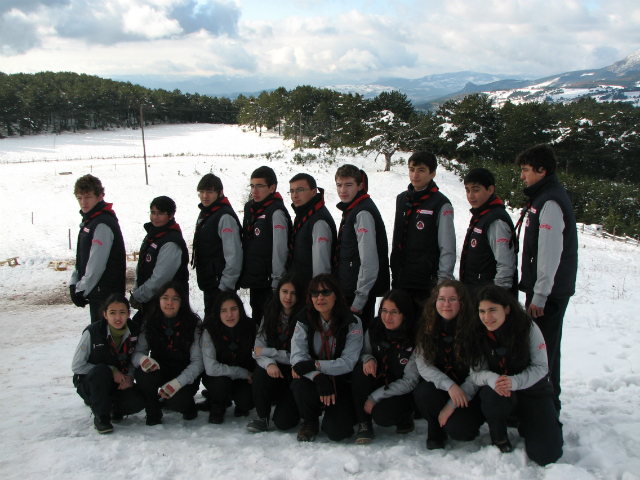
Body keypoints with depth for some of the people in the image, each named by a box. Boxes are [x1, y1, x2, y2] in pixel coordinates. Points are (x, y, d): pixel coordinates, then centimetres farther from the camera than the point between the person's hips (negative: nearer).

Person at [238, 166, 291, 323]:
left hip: (269, 281, -8)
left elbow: (280, 248, -17)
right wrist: (244, 274, 16)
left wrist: (277, 281, -16)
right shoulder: (249, 208, 11)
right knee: (256, 317, 17)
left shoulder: (276, 212, -14)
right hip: (253, 279, 8)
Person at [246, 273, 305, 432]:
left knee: (283, 421, -19)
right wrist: (269, 363, -24)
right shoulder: (270, 315, 3)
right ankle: (262, 416, -4)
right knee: (259, 374, -30)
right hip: (274, 371, 4)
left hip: (295, 377, -4)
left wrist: (267, 352, -13)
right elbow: (258, 350, -2)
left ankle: (289, 404, 18)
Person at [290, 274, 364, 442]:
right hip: (314, 382, 2)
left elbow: (349, 362, -18)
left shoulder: (352, 323, -11)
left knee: (337, 431, -22)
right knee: (300, 386, -33)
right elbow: (297, 356, -15)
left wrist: (314, 365, -28)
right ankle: (310, 422, 1)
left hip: (342, 383, -2)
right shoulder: (304, 321, -4)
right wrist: (318, 377, -34)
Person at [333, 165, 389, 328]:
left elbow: (369, 263, -22)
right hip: (348, 292, 9)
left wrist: (359, 301, -19)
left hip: (359, 294, -9)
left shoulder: (363, 213, -18)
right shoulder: (350, 210, 13)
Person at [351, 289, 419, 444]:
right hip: (378, 381, 4)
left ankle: (406, 416, 5)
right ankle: (364, 424, -13)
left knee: (382, 415, -31)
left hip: (401, 391, -4)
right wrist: (368, 358, -22)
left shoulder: (414, 341, -19)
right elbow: (364, 351, 5)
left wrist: (375, 397, -20)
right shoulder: (374, 329, -8)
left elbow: (410, 381, -17)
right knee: (360, 371, -26)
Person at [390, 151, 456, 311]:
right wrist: (394, 273, 15)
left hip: (428, 283, -6)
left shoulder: (441, 204, -7)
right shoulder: (401, 199, 12)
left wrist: (443, 284, -12)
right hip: (400, 281, 6)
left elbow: (447, 248, -8)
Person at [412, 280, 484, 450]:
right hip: (440, 388, 3)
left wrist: (452, 405, -19)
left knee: (455, 429, -27)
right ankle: (436, 434, 1)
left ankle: (469, 426, 11)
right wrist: (449, 385, -29)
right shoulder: (427, 327, -6)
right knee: (422, 393, -29)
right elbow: (423, 365, -10)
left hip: (469, 393, -3)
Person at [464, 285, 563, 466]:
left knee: (546, 455, -16)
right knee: (492, 395, -37)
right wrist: (492, 379, -36)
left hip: (533, 391, -1)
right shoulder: (477, 334, -10)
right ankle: (499, 439, -6)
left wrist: (514, 382, -33)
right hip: (500, 394, 1)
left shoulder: (528, 328, -16)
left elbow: (541, 367, -15)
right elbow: (476, 373, -11)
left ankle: (526, 424, 18)